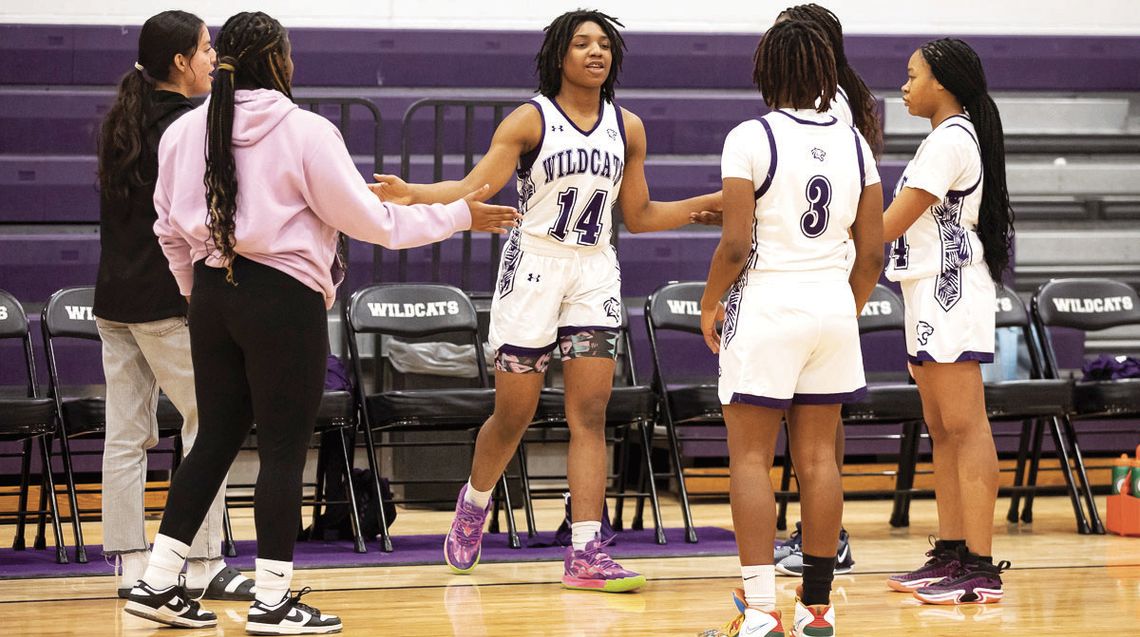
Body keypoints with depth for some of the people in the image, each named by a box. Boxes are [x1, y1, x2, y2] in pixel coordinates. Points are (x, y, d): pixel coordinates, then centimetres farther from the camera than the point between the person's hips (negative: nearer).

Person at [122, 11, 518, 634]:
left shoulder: (183, 132, 3)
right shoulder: (305, 132, -12)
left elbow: (170, 230, 11)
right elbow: (368, 220, -7)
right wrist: (458, 215, 4)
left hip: (215, 296, 6)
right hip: (284, 301, -6)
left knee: (215, 440, 14)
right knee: (284, 448, 2)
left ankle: (158, 583, 13)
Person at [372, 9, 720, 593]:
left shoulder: (627, 128, 8)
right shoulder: (531, 119, -5)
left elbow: (638, 216, 16)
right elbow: (473, 189, -12)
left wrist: (710, 203, 9)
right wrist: (411, 194, -29)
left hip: (595, 273, 3)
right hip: (533, 267, -3)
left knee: (590, 414, -5)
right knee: (514, 413, 3)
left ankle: (585, 555, -7)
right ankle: (474, 503, 33)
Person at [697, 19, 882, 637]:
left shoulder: (750, 139, -10)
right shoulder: (853, 143, 6)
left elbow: (736, 244, -14)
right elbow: (872, 250, 7)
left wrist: (710, 303, 1)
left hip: (766, 305, -5)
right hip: (833, 308, 5)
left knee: (750, 458, 0)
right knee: (818, 458, 10)